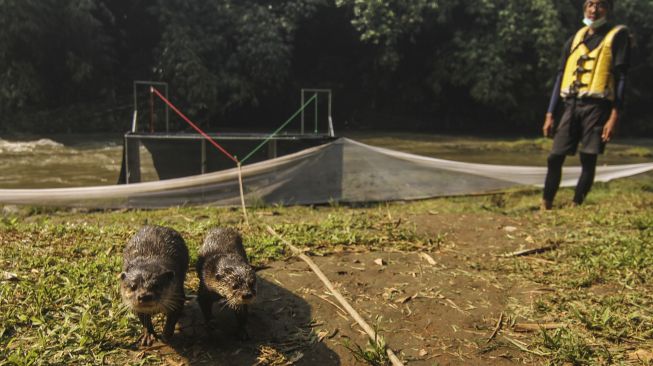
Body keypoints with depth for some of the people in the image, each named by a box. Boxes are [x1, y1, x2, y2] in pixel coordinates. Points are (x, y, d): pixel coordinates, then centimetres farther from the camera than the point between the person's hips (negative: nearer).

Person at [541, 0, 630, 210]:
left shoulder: (618, 36, 3)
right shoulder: (575, 39, 17)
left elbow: (621, 78, -4)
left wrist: (614, 117, -13)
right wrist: (549, 115, 9)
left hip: (596, 106, -4)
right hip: (572, 106, 4)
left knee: (588, 160, -3)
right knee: (555, 158, 0)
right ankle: (545, 206, 7)